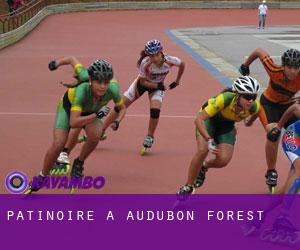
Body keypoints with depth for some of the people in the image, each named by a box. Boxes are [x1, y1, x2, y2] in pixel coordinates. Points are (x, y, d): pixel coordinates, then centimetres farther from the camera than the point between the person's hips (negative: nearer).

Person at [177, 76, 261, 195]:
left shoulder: (254, 107, -30)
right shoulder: (225, 99, -42)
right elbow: (199, 119, -42)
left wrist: (250, 121, 17)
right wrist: (209, 140, -52)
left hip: (227, 125, 3)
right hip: (209, 118, -3)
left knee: (224, 160, -14)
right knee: (202, 151, -24)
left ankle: (204, 167, 23)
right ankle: (187, 188, -6)